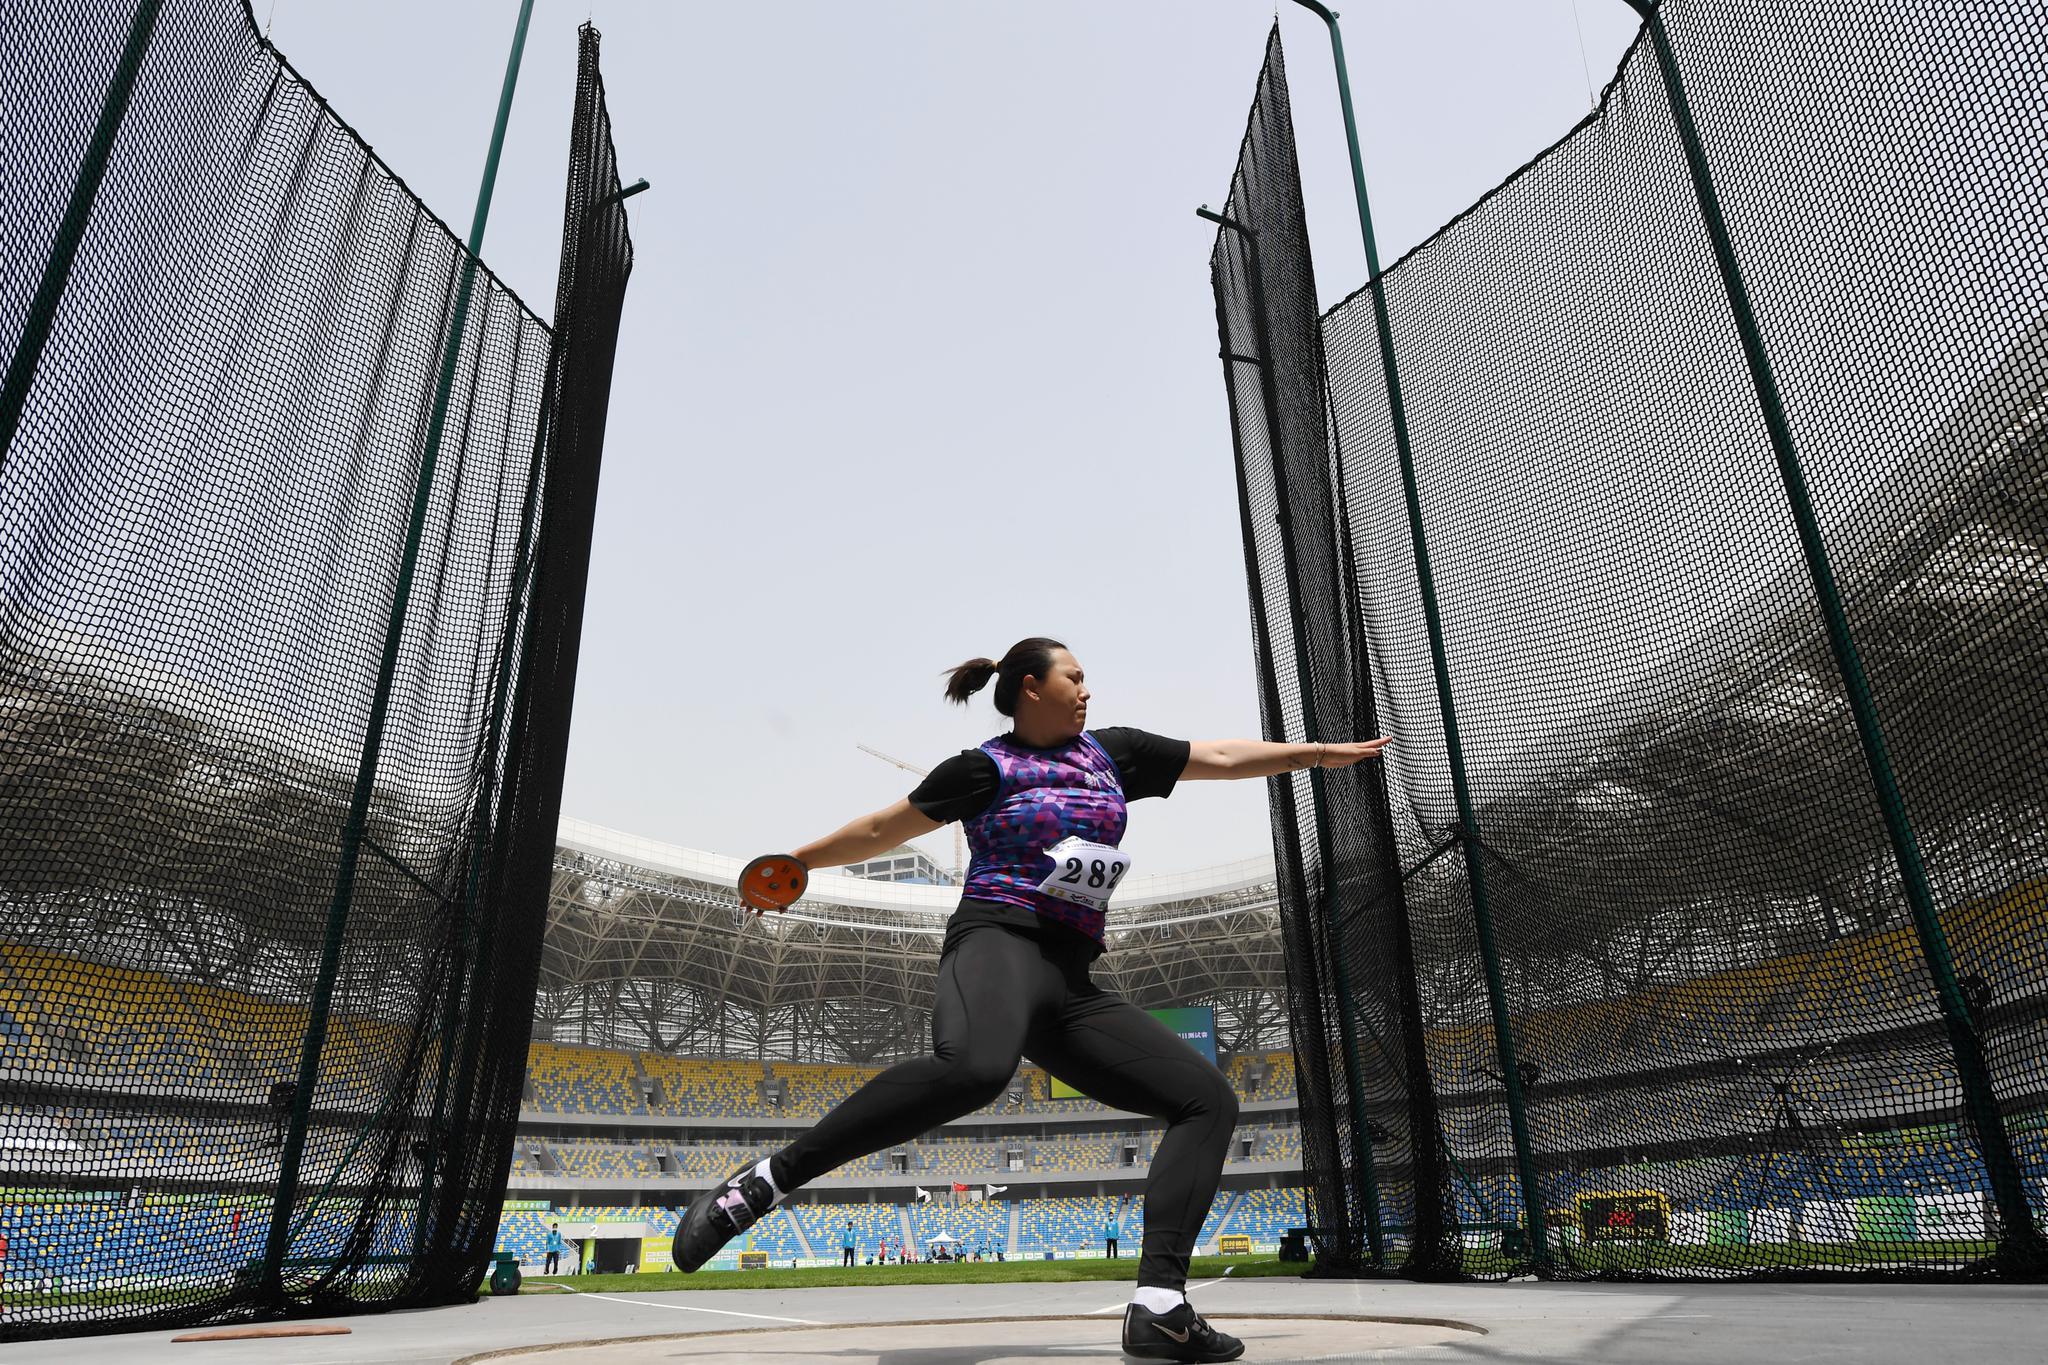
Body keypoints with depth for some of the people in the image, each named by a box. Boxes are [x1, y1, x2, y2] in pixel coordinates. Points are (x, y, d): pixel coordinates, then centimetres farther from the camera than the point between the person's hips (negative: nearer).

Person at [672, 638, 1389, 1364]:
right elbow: (884, 827, 12)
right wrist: (797, 860, 15)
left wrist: (1326, 751, 27)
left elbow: (1222, 756, 24)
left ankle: (1159, 1305, -13)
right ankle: (759, 1184, -31)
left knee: (1208, 1098, -3)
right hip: (998, 946, -7)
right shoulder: (986, 766, 5)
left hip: (1071, 985, 7)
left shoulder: (1112, 752, 20)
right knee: (973, 1067, -41)